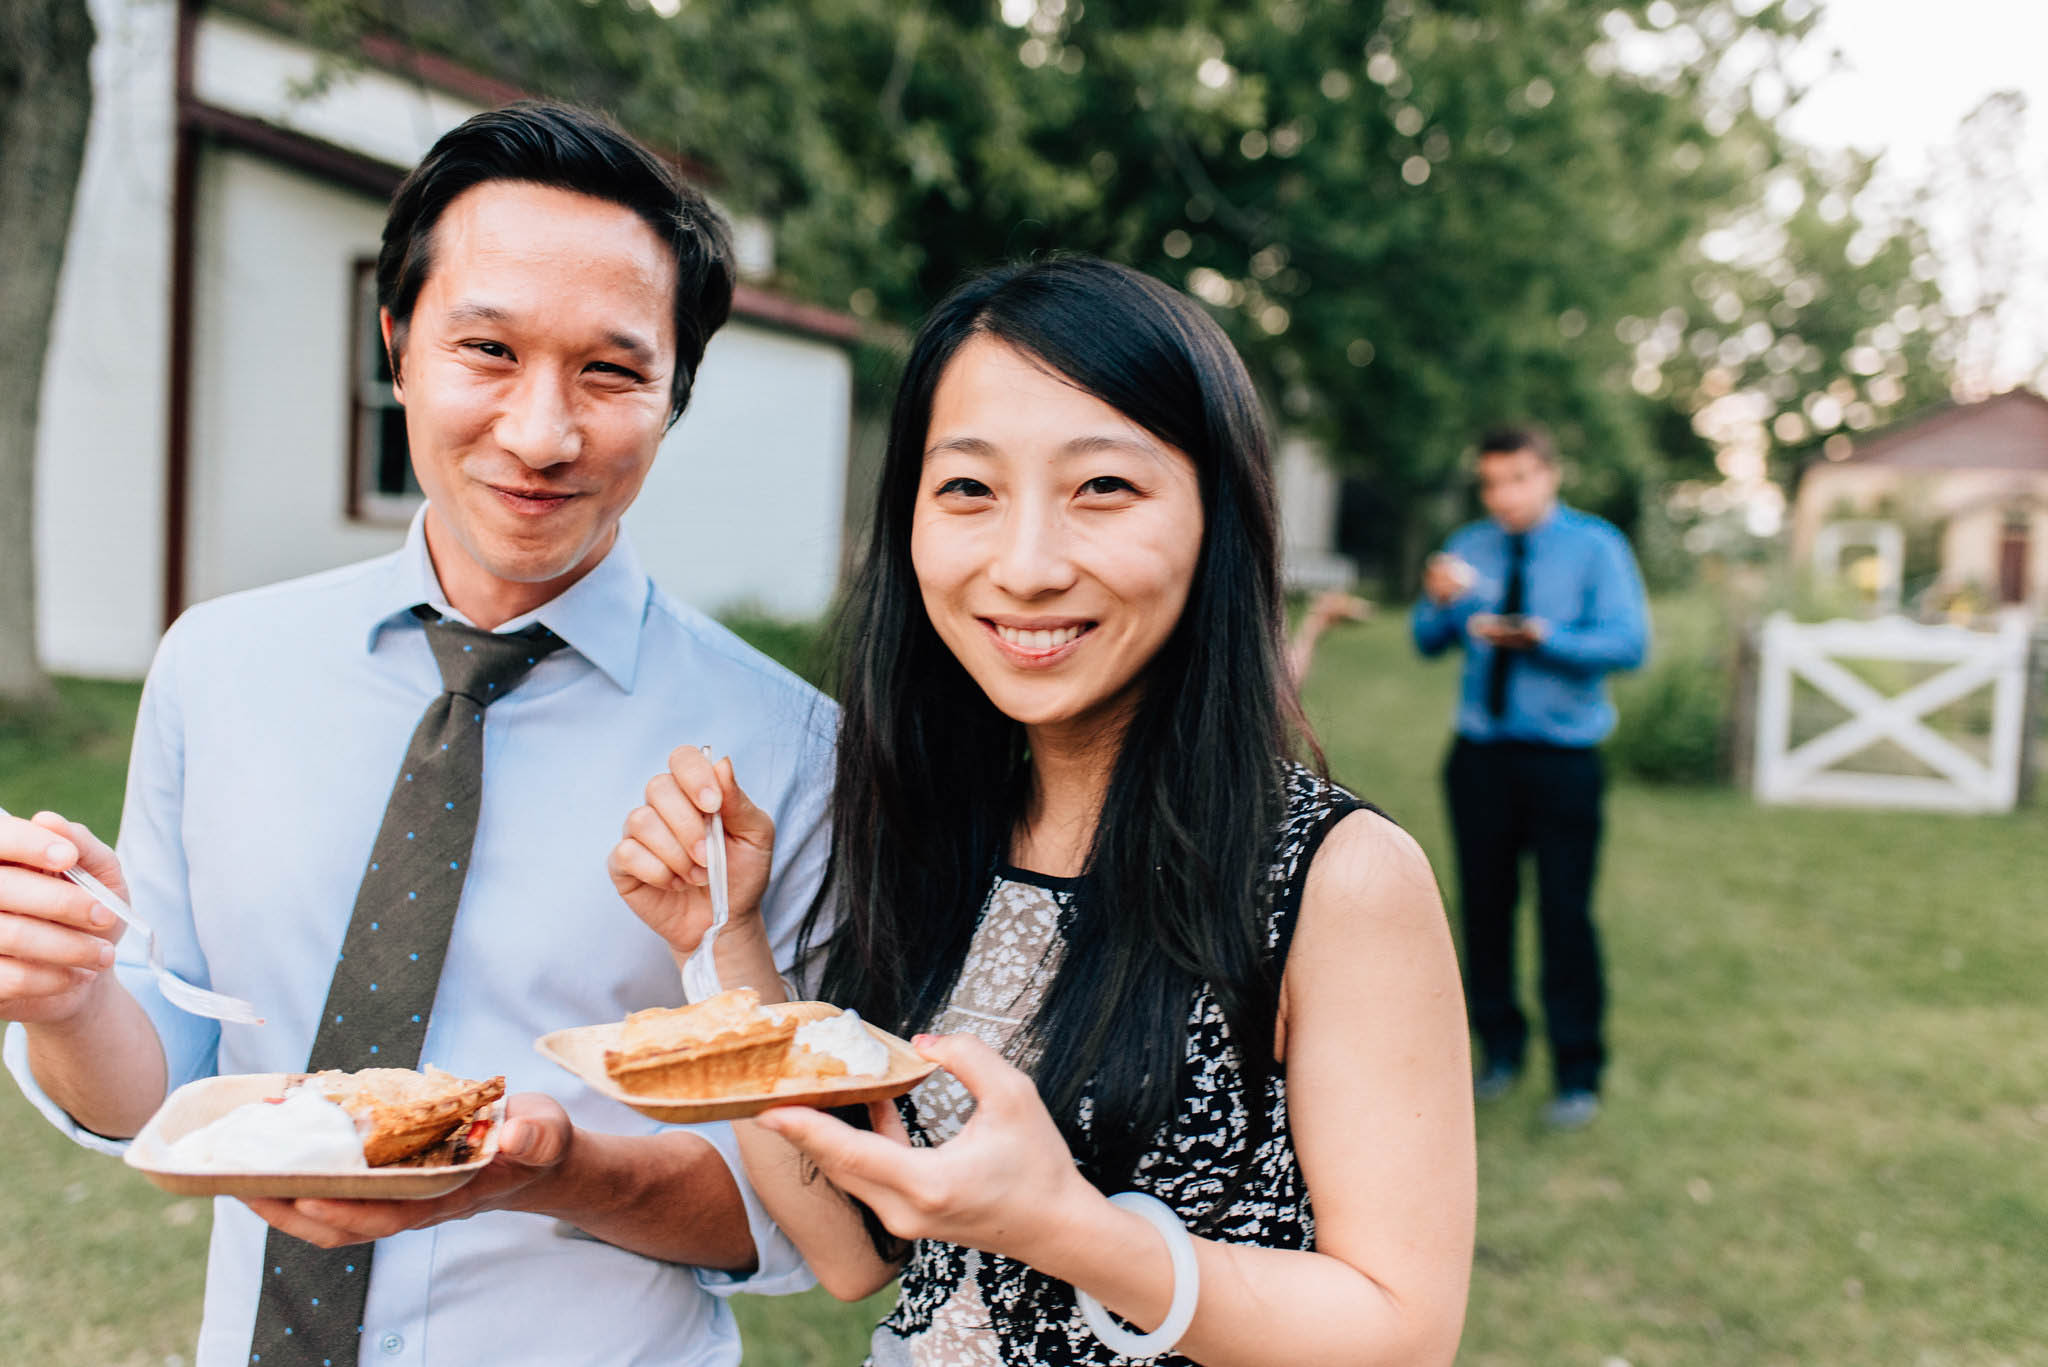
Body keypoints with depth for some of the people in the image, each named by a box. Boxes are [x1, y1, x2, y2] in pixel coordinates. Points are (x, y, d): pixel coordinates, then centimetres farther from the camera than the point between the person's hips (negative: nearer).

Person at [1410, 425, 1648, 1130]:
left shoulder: (1596, 547, -1)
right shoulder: (1469, 547, 9)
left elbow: (1628, 643, -13)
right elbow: (1428, 643, 4)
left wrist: (1542, 637, -27)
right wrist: (1438, 601, -18)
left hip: (1563, 759, -3)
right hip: (1480, 753, 3)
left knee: (1565, 913, -2)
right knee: (1484, 905, 8)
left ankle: (1578, 1074, 11)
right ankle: (1499, 1047, 25)